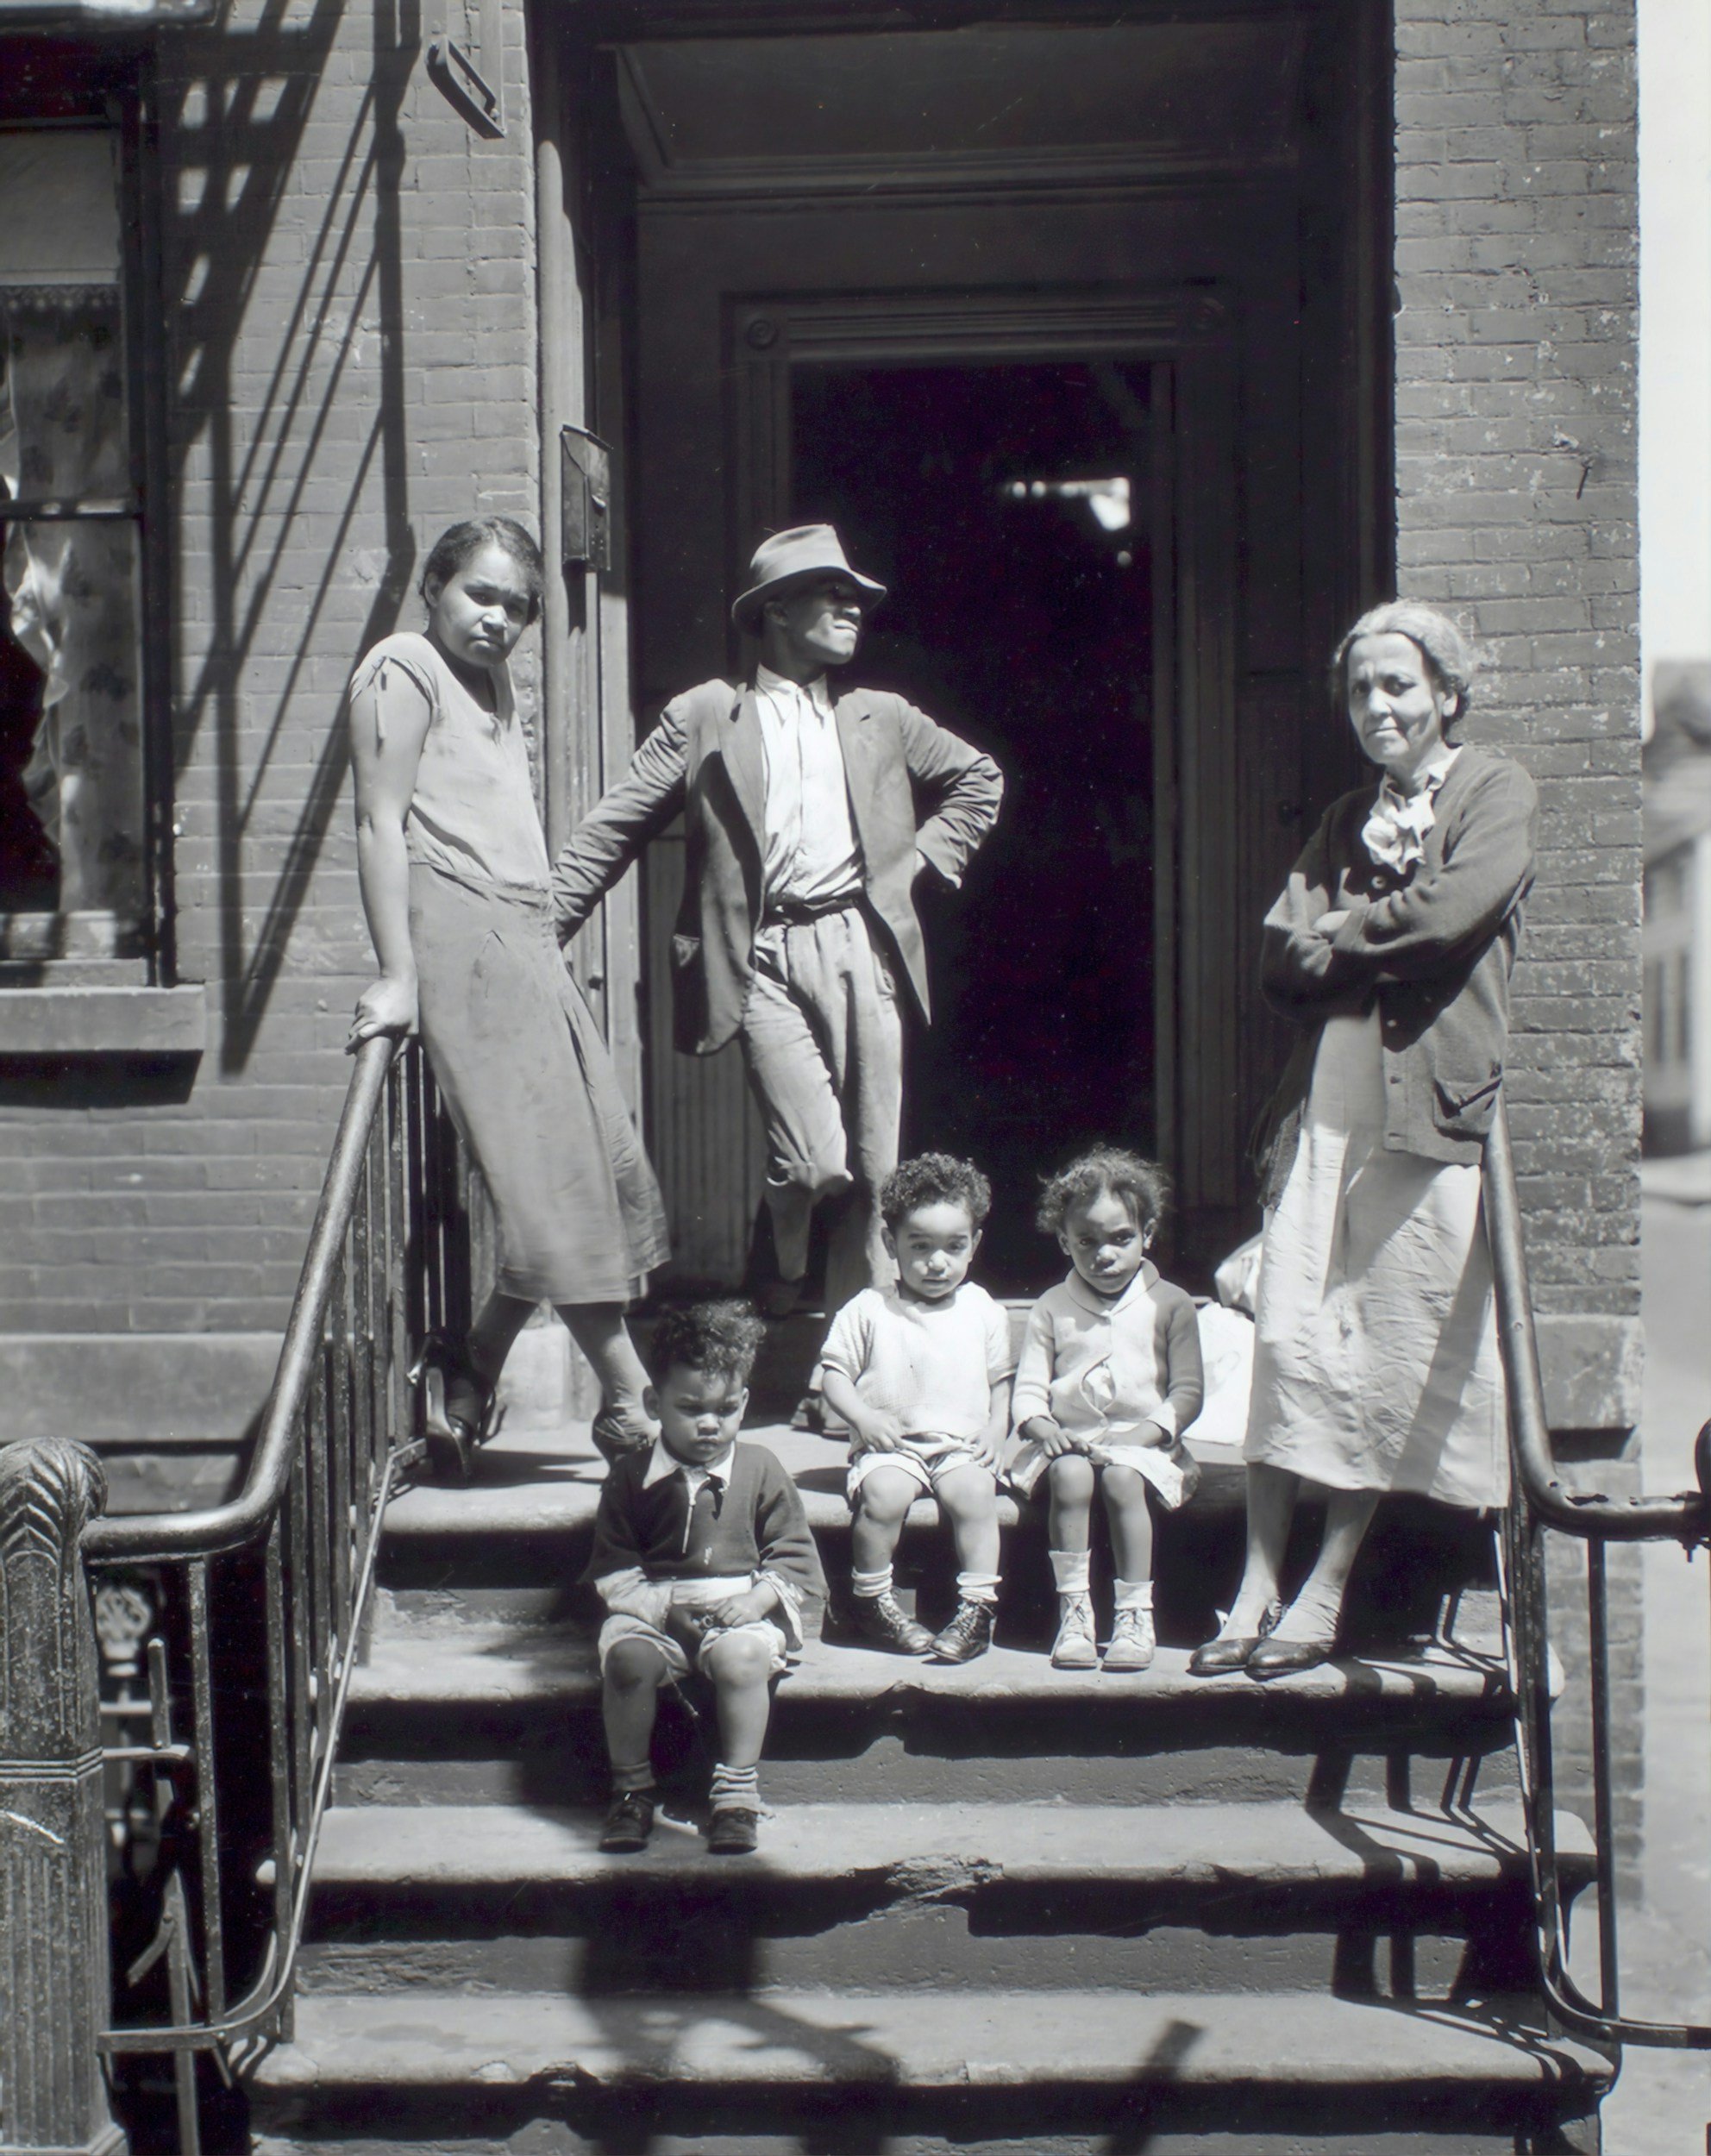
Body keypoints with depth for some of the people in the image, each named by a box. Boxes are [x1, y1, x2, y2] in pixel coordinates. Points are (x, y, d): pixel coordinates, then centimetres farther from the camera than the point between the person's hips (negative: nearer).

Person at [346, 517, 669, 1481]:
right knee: (556, 1175, -11)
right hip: (461, 931, -9)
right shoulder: (405, 666, -2)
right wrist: (398, 974, -17)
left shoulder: (495, 683, 24)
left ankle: (469, 1372, 8)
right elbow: (382, 822, -10)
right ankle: (631, 1401, -8)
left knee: (604, 1162, 2)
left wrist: (552, 918, 8)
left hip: (527, 938, 9)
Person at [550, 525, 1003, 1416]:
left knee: (872, 1169, 1)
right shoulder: (704, 717, 6)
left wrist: (922, 859, 14)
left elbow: (979, 779, 29)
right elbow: (613, 828, 3)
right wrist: (539, 925, -6)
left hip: (859, 948, 4)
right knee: (816, 1158, -16)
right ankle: (784, 1267, 16)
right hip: (769, 957, -3)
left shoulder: (881, 717, 16)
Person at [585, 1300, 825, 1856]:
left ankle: (737, 1794, -19)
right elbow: (613, 1570, 3)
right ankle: (631, 1792, -10)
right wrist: (665, 1607, -12)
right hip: (652, 1608, 1)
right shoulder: (631, 1477, 5)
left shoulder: (760, 1471, 5)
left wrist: (757, 1599, -12)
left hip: (739, 1608, -1)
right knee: (627, 1658, -30)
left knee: (743, 1656, -34)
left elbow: (795, 1558, 6)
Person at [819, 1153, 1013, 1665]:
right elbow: (835, 1377, 5)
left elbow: (1001, 1381, 18)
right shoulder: (868, 1311, 4)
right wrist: (863, 1416, -12)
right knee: (884, 1493, -31)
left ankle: (978, 1605, -19)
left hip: (961, 1445, 1)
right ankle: (873, 1601, -12)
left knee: (975, 1490, -29)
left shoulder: (983, 1312, 11)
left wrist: (995, 1429, 1)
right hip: (890, 1445, -1)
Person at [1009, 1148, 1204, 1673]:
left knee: (1123, 1479, -33)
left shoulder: (1168, 1305, 7)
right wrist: (1039, 1423, -15)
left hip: (1140, 1438, -1)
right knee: (1071, 1477, -33)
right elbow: (1028, 1386, 7)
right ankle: (1073, 1610, -27)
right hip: (1067, 1440, 1)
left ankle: (1135, 1613, -25)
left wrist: (1149, 1430, -14)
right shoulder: (1052, 1308, 11)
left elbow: (1188, 1389, 2)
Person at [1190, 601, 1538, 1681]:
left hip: (1428, 1112, -4)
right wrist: (1384, 928, -4)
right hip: (1324, 1107, 5)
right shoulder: (1347, 819, 22)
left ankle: (1326, 1594, 8)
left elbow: (1454, 911, -13)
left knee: (1390, 1359, 0)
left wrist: (1341, 931, 1)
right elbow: (1280, 960, 11)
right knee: (1288, 1339, 0)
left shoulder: (1499, 792, 4)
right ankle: (1258, 1586, 5)